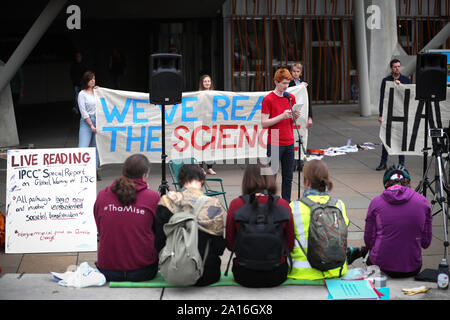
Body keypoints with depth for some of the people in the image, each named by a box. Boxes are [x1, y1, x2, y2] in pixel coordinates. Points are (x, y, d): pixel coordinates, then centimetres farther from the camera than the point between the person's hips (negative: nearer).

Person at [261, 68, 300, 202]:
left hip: (289, 143, 5)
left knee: (288, 177, 8)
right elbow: (264, 123, -11)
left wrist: (296, 116, -5)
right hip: (274, 144, -5)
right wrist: (282, 116, -19)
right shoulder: (268, 99, -7)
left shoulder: (291, 97, 11)